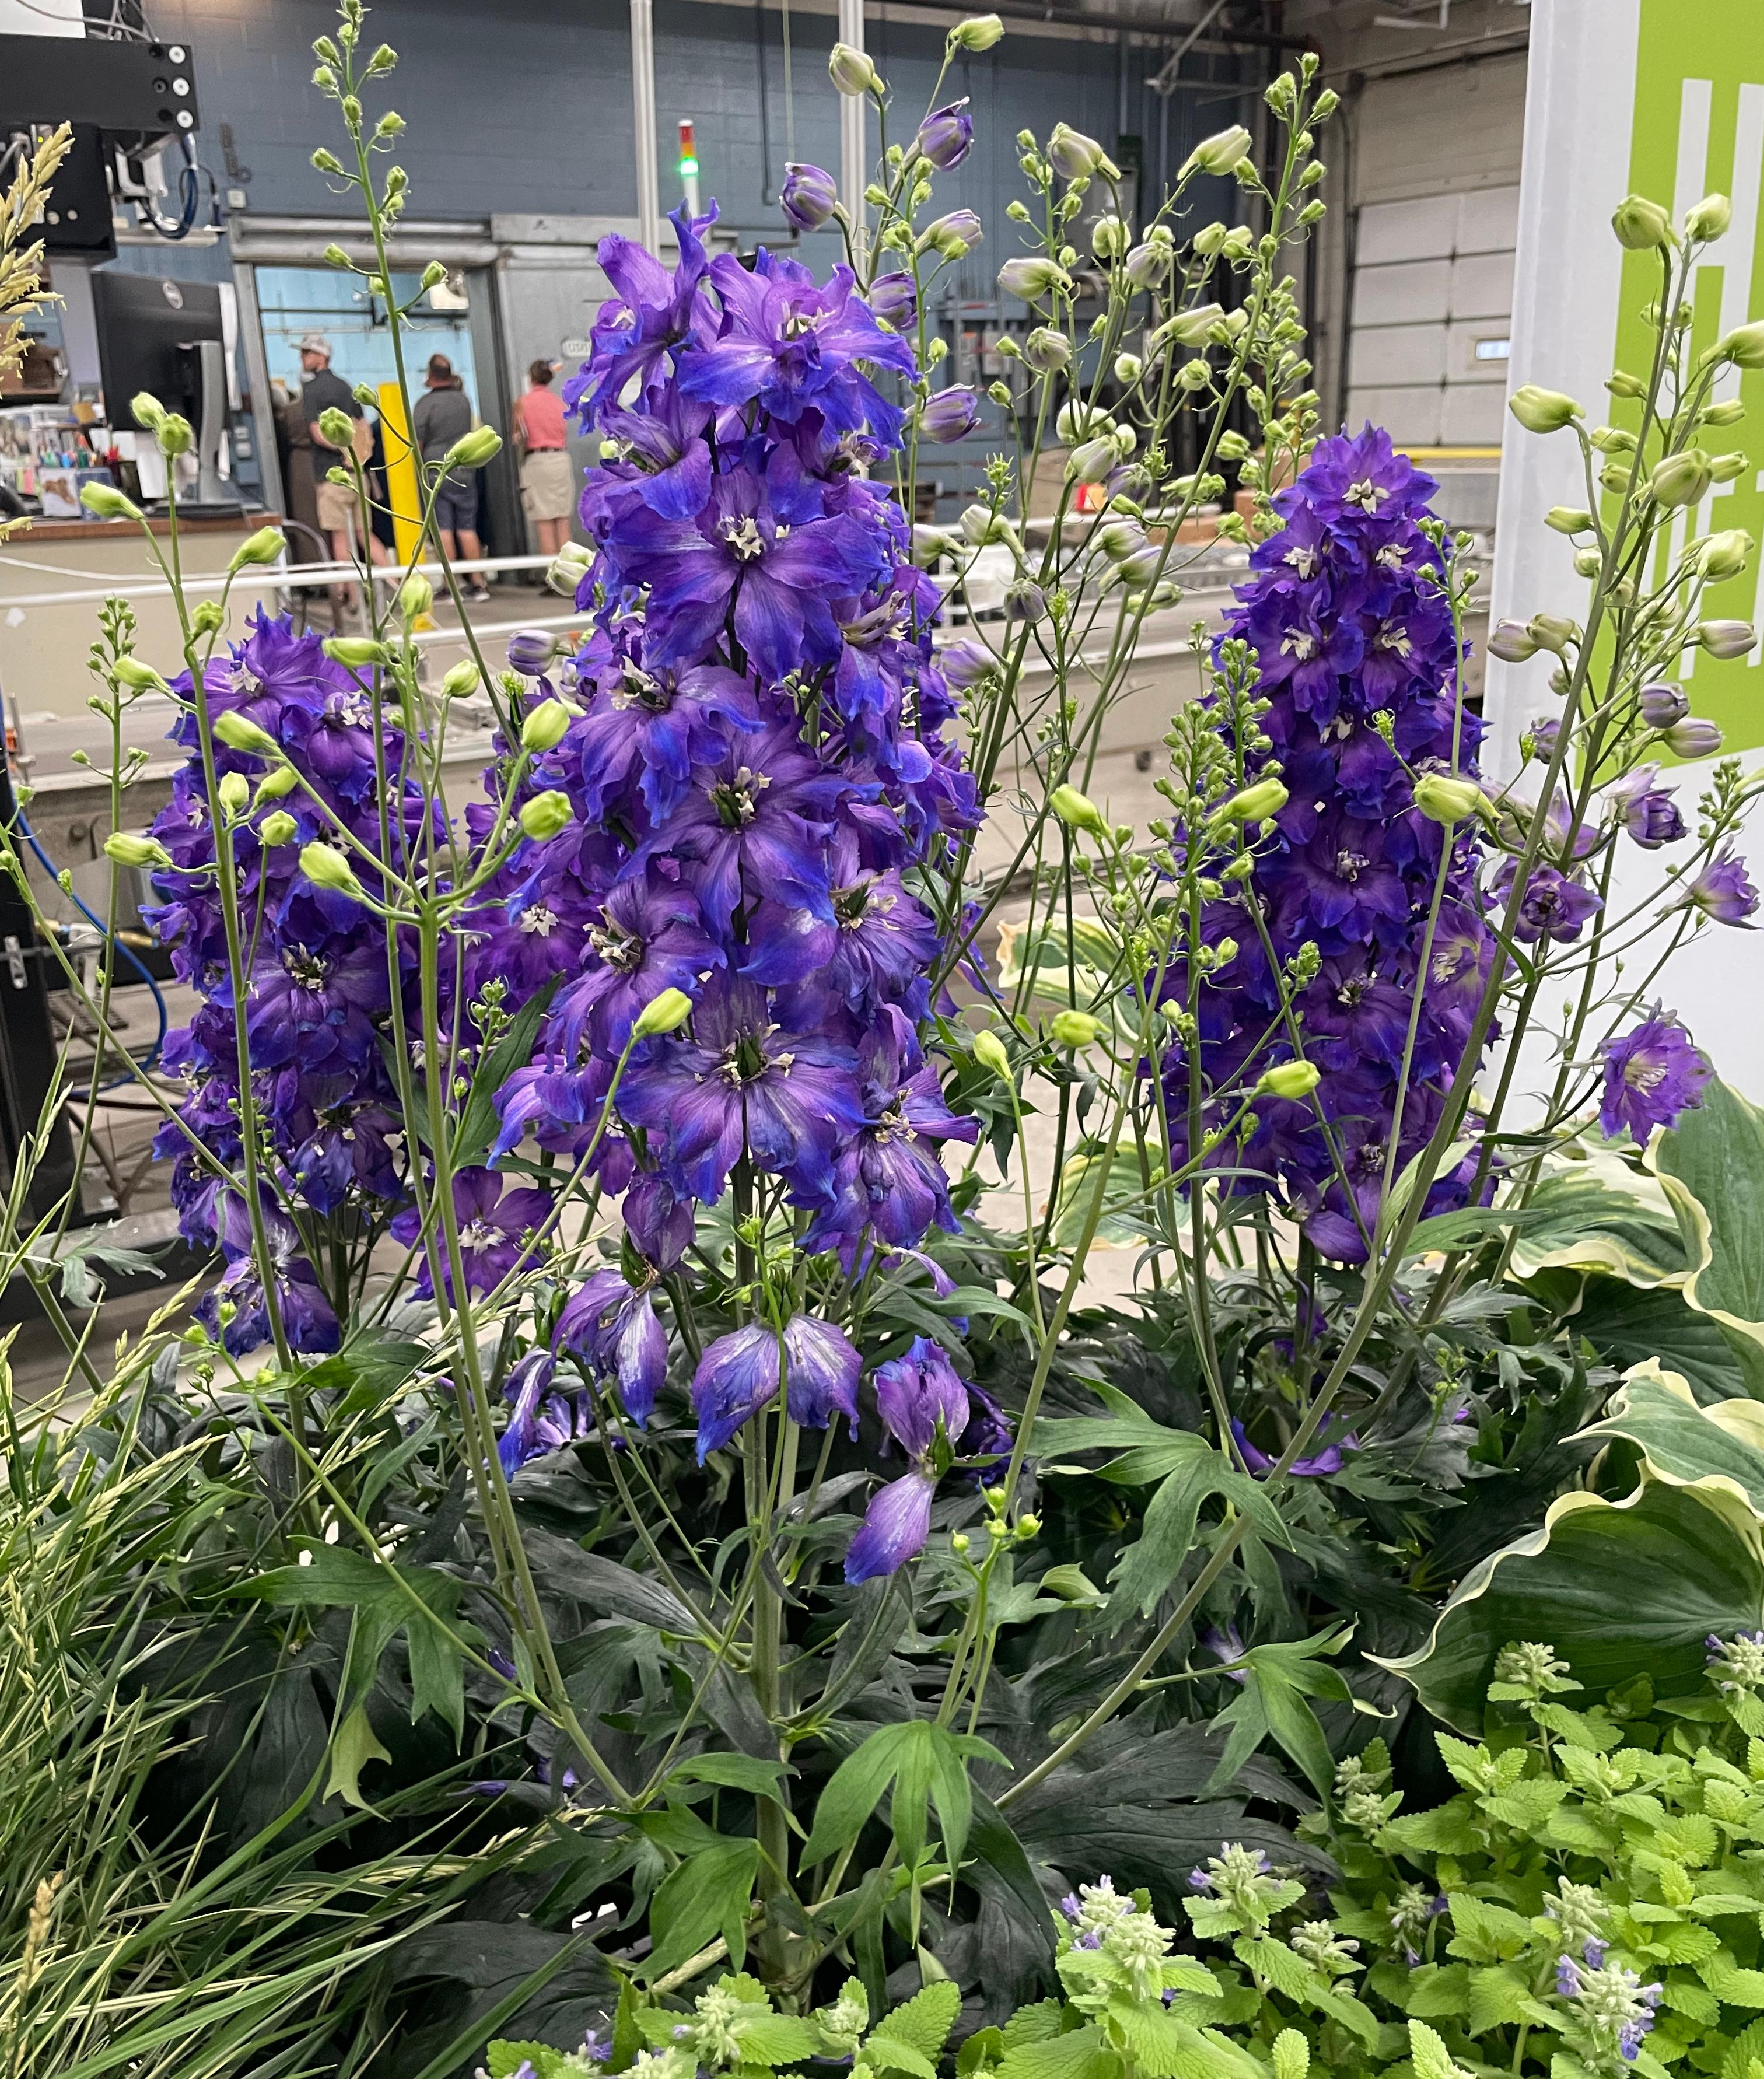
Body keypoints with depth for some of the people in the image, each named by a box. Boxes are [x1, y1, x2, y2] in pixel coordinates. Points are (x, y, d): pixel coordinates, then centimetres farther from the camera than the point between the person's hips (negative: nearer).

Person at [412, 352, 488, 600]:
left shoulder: (425, 403, -8)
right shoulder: (463, 399, 4)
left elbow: (417, 442, -6)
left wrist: (420, 468, 10)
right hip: (463, 472, 3)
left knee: (444, 529, -1)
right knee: (467, 528, 6)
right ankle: (478, 583, 8)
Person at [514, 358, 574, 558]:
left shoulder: (523, 402, 0)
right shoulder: (560, 402, 8)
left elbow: (518, 436, 4)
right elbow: (564, 433, 9)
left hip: (536, 461, -3)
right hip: (561, 459, 3)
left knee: (544, 526, -4)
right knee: (563, 524, 5)